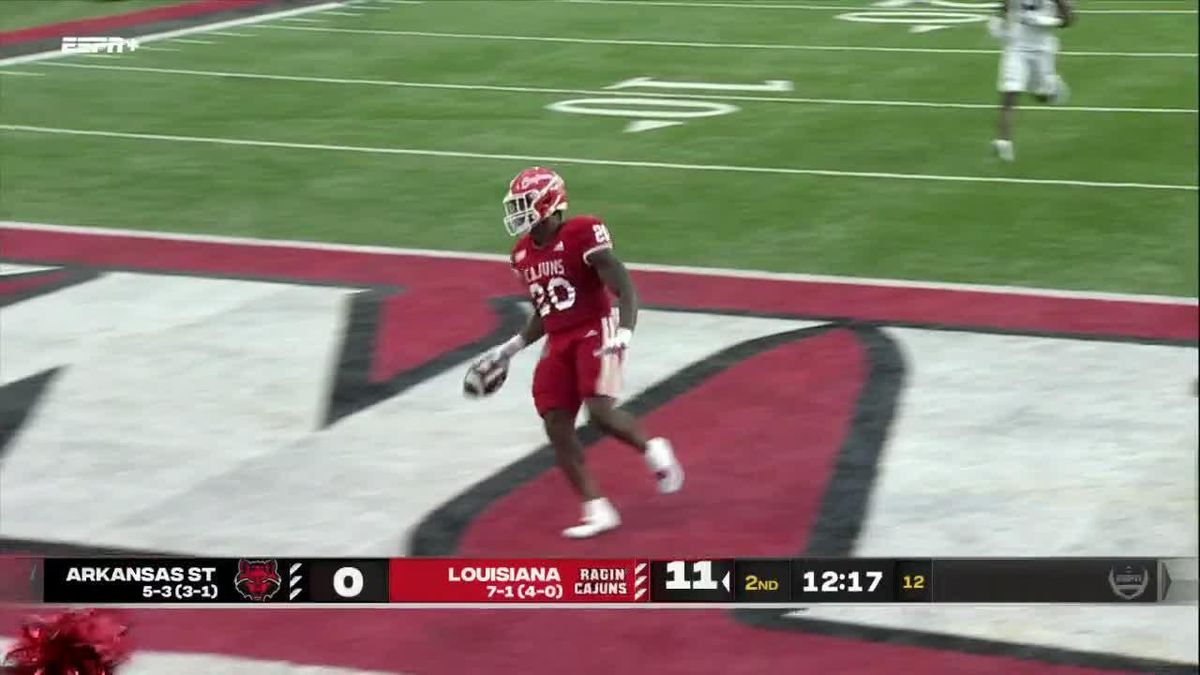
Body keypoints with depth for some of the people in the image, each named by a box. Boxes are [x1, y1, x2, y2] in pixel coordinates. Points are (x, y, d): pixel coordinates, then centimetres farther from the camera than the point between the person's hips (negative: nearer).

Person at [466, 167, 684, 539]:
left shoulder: (582, 235, -13)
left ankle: (653, 450, 5)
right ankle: (597, 511, 3)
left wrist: (622, 336, -29)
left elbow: (625, 290, -15)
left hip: (594, 333, -7)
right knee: (557, 427, -4)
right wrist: (507, 350, 20)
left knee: (600, 411, -25)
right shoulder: (523, 254, 12)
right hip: (558, 343, 7)